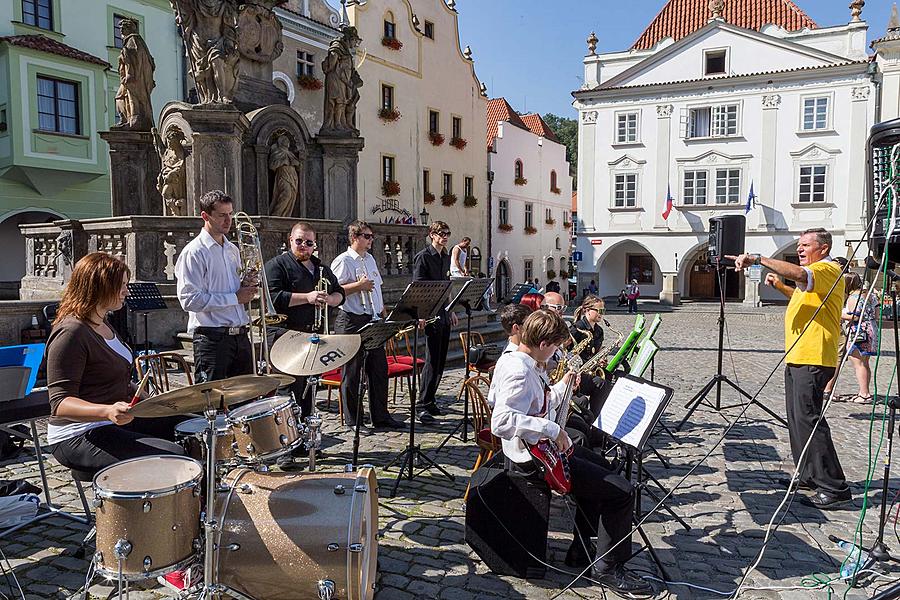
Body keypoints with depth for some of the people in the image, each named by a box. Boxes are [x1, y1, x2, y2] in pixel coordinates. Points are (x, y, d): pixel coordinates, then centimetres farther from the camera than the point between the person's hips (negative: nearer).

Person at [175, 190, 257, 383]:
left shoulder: (233, 250, 16)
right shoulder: (194, 252, -8)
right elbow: (190, 300, -18)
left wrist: (246, 287, 5)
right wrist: (235, 297, -14)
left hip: (240, 335, 7)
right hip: (212, 338, -7)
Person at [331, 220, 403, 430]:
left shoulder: (370, 259, 16)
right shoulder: (343, 261, -9)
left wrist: (383, 314, 19)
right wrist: (359, 286, -19)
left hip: (373, 321, 8)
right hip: (351, 321, -8)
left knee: (379, 367, 9)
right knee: (352, 371, 1)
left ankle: (380, 416, 20)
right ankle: (353, 420, 12)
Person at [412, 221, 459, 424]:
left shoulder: (446, 257, 17)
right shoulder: (423, 257, -7)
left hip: (444, 314, 8)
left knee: (440, 361, 9)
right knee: (432, 360, -10)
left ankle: (429, 401, 18)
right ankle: (423, 406, -6)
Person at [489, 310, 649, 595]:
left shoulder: (511, 359, 5)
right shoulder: (519, 372, -27)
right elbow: (501, 422, -39)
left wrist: (562, 387, 15)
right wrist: (552, 430, -34)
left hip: (538, 447, 11)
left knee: (600, 465, 29)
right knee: (622, 491, -8)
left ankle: (581, 550, 34)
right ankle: (609, 569, 9)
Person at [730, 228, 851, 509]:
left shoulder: (828, 269, -10)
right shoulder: (815, 273, 23)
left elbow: (800, 274, -32)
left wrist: (758, 259, -33)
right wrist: (780, 286, 25)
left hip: (812, 360, -11)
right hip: (797, 358, 11)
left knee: (808, 418, -12)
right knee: (797, 418, 14)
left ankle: (834, 487, -6)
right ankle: (809, 475, 23)